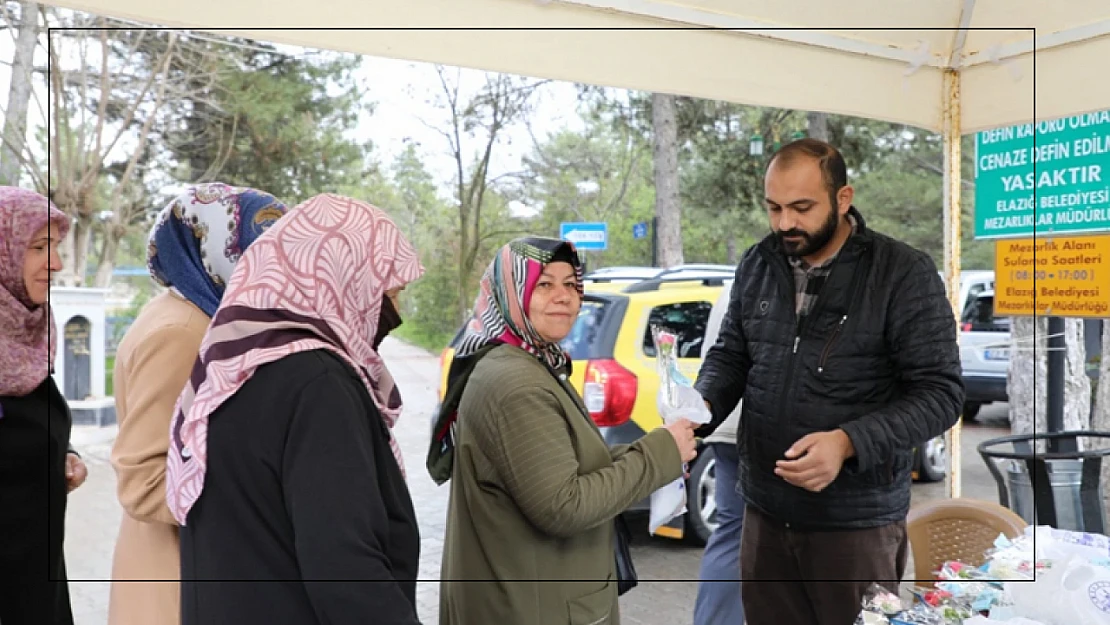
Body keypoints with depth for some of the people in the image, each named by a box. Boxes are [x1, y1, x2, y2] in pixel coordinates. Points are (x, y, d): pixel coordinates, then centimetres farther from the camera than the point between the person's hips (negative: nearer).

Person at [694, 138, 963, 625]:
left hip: (857, 521, -4)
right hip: (764, 510, 5)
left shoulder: (905, 274, -12)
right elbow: (730, 355, 13)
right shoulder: (757, 265, 4)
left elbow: (939, 392, -13)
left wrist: (849, 441, -26)